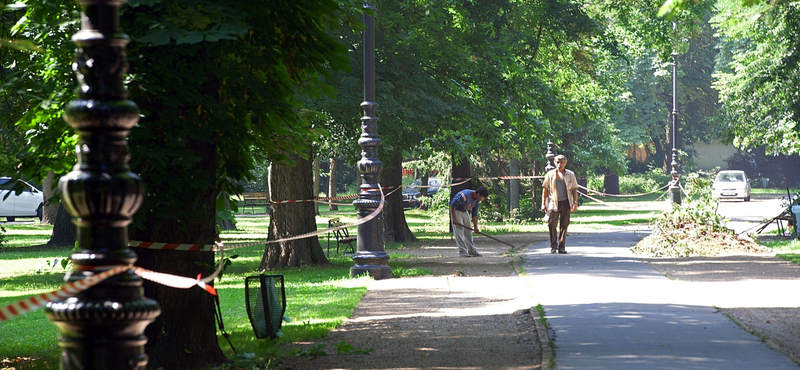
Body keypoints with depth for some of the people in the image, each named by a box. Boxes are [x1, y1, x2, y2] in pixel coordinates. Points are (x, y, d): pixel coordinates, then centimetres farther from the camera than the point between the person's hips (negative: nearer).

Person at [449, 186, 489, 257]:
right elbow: (452, 205, -28)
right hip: (456, 211, -7)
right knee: (459, 231, -13)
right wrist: (454, 219, -26)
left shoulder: (478, 200, -10)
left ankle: (472, 251, 13)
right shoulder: (464, 196, -35)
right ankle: (462, 251, -14)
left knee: (468, 231, 7)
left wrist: (475, 227, -4)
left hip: (465, 211, 7)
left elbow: (474, 214, -1)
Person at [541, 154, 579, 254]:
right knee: (552, 224, -10)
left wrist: (575, 202, -1)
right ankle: (553, 246, 2)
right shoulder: (550, 174, 6)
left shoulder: (570, 175, 8)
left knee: (564, 225, 3)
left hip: (566, 203, 1)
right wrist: (543, 203, 5)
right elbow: (545, 189, 9)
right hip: (554, 202, -1)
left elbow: (574, 189, 10)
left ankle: (562, 247, 10)